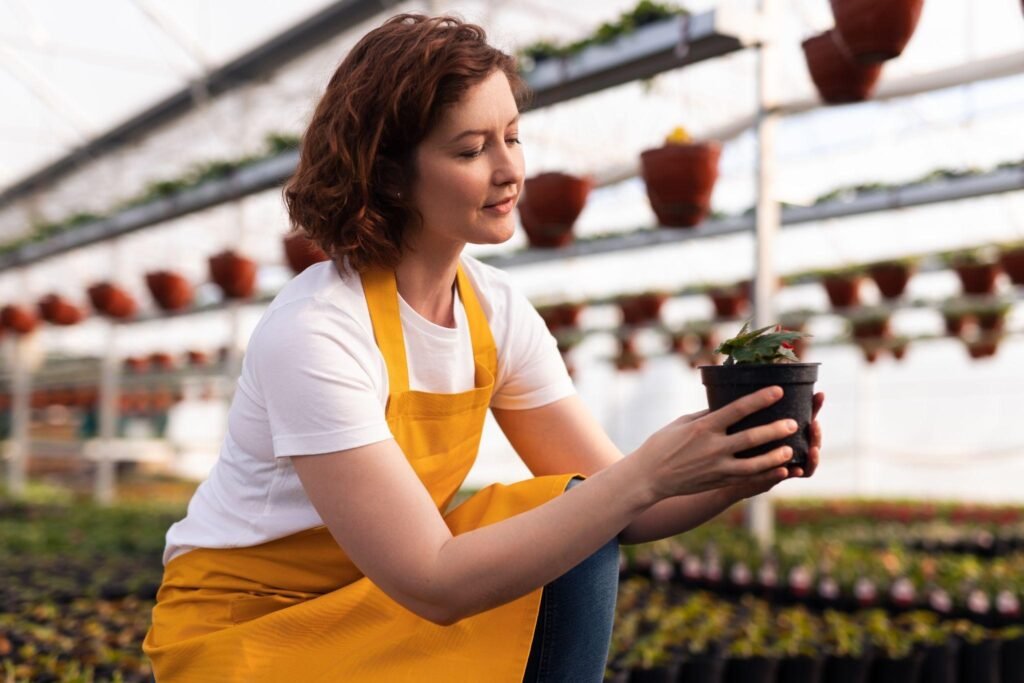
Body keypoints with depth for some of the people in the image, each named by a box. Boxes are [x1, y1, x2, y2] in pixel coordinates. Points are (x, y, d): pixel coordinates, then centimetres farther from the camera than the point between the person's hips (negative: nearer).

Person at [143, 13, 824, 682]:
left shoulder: (498, 310, -7)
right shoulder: (313, 334, -28)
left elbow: (613, 498, -6)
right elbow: (433, 583, -31)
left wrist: (735, 476, -27)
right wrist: (650, 474, -35)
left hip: (388, 594, 6)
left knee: (574, 511, -16)